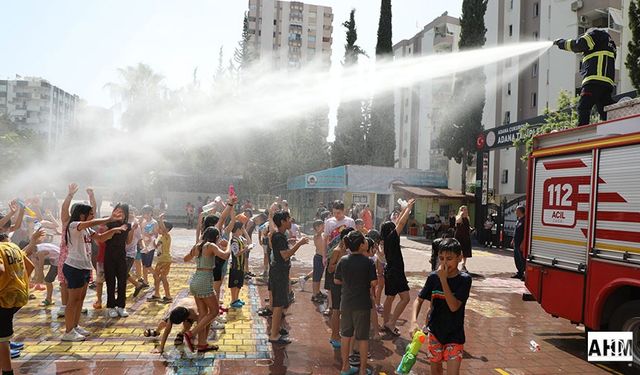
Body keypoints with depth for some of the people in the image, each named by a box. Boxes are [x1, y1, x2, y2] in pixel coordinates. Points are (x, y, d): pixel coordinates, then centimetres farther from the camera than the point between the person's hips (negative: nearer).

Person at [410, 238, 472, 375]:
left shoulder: (464, 279, -15)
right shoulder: (433, 277, -8)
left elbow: (454, 306, -24)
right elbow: (419, 300, -2)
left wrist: (443, 279, -27)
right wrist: (414, 321, -18)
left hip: (455, 334, -3)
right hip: (434, 331, 3)